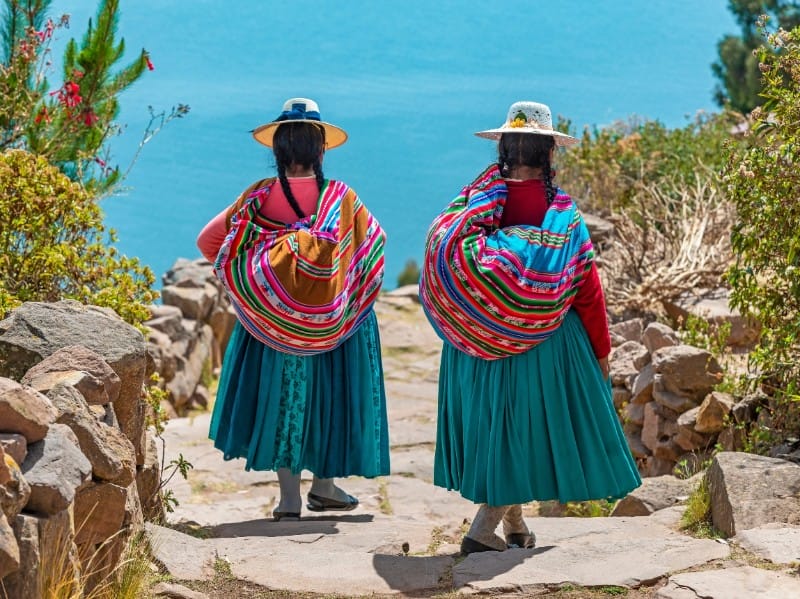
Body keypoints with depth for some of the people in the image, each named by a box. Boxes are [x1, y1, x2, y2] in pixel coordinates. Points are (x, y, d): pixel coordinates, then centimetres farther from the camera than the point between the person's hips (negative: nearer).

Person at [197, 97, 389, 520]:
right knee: (328, 393, 15)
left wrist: (246, 277, 10)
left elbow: (209, 240, -4)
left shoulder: (259, 197, -7)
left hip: (272, 318, 1)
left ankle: (289, 497, 9)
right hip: (333, 321, 0)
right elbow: (375, 241, 2)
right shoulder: (342, 198, -9)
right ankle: (324, 485, 22)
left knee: (280, 394, 10)